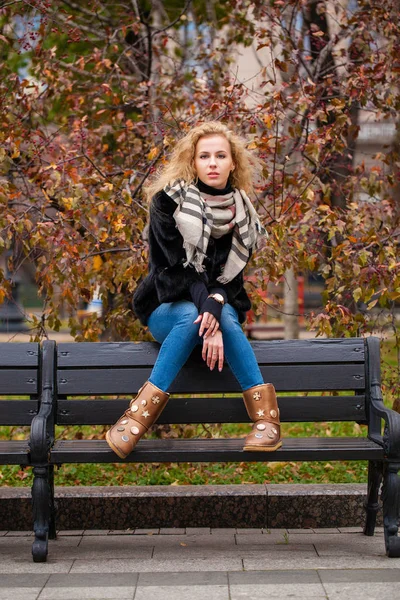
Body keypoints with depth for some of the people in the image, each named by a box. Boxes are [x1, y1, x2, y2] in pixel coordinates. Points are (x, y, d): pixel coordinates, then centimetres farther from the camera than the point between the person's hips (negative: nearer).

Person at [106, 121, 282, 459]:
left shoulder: (241, 212, 3)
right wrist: (206, 312, -33)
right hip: (167, 307, -2)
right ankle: (137, 418, -41)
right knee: (192, 317, -38)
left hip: (222, 306, 2)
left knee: (226, 318, -35)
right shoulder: (169, 201, -8)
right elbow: (178, 266, -18)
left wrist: (216, 306, -27)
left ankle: (267, 418, -36)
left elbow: (231, 274, -4)